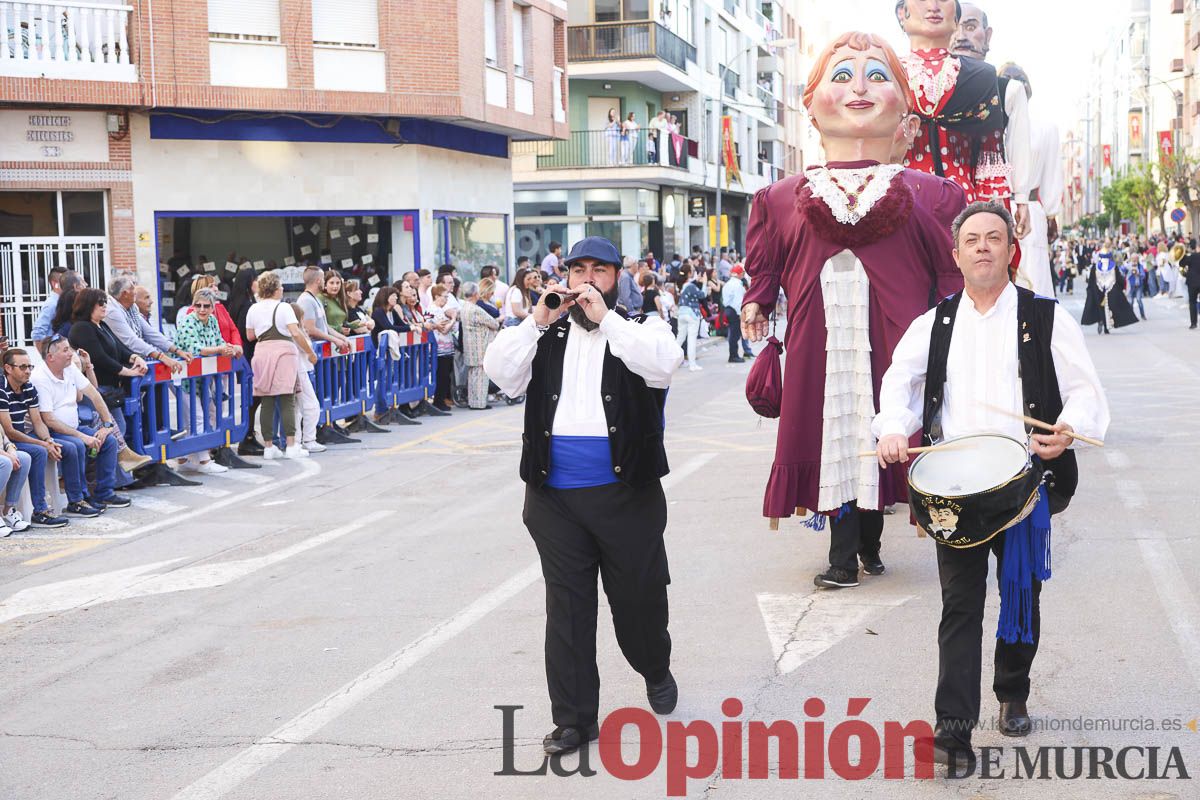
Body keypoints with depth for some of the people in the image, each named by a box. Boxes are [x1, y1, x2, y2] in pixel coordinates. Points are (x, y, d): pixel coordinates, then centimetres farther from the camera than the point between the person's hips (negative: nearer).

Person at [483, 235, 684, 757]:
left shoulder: (639, 327, 5)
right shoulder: (547, 334, 13)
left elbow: (663, 363, -17)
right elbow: (500, 373, -1)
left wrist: (604, 318, -16)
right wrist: (537, 321, -9)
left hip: (626, 493, -2)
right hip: (555, 496, 2)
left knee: (639, 595, 8)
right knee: (566, 606, 4)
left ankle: (655, 671, 39)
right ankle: (574, 719, 12)